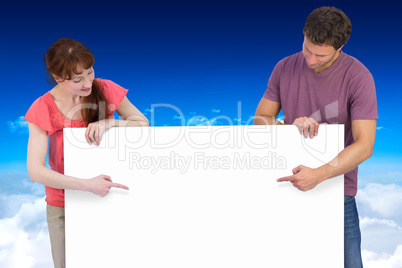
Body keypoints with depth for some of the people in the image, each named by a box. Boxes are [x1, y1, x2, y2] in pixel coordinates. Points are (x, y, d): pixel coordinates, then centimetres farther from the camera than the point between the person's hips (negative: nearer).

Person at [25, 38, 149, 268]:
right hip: (64, 205, -1)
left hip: (105, 194, 1)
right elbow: (36, 171, -20)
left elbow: (143, 123, -7)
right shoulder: (43, 109, -15)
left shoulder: (105, 90, -11)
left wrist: (109, 122, -25)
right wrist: (87, 185, -28)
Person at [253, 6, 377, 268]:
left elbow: (364, 145, -18)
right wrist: (292, 125, -18)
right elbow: (259, 120, 2)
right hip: (289, 187, 3)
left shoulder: (358, 77, -13)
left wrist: (319, 175, -30)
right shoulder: (285, 68, -1)